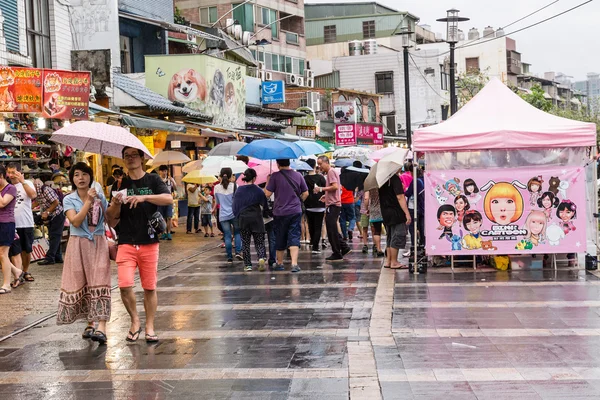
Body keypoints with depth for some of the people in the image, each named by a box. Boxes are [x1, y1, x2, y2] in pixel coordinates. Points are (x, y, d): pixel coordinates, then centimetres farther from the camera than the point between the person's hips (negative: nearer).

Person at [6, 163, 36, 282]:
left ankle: (26, 272, 30)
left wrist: (22, 182, -23)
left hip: (26, 223, 1)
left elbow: (33, 195, -18)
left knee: (27, 250, 13)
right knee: (15, 252, -5)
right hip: (12, 224, -1)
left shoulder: (27, 183, 0)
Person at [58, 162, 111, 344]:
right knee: (80, 284, 5)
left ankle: (101, 328, -17)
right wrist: (88, 201, -19)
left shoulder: (100, 196, 5)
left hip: (99, 244, 0)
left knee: (99, 283, -10)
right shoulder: (69, 199, -1)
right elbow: (75, 222, -18)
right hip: (79, 245, 0)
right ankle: (90, 324, 20)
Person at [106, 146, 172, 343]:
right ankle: (135, 320, 10)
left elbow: (169, 199, -14)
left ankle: (149, 327, 16)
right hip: (126, 243, 1)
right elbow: (111, 218, 9)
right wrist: (114, 205, -12)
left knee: (150, 287, 4)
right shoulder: (120, 184, 9)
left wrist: (144, 197, -27)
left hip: (149, 242, -1)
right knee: (125, 285, -12)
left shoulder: (153, 180, 4)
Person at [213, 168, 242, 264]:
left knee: (227, 236, 4)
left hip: (223, 215, 1)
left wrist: (214, 209, 30)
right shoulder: (235, 186, -5)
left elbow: (217, 202, 12)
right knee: (237, 233, 15)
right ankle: (238, 252, -2)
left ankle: (230, 257, 5)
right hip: (235, 214, -1)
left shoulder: (217, 187, 1)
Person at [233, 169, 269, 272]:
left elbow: (235, 206, 2)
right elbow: (264, 207, 0)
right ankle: (262, 257, -18)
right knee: (259, 241, 7)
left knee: (245, 242, 9)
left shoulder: (239, 190, -2)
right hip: (256, 218, -1)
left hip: (243, 218, 1)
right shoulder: (258, 191, -6)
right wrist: (261, 212, 19)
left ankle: (247, 265, 8)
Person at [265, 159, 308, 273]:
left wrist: (267, 182, 7)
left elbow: (267, 193, -8)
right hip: (295, 212, 1)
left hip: (280, 212, -1)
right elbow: (306, 193, 8)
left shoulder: (275, 176, -9)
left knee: (280, 239, 12)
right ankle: (294, 264, -16)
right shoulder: (298, 175, 3)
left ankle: (280, 263, 26)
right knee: (294, 238, -2)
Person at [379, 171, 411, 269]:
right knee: (397, 236, -1)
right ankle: (394, 262, 2)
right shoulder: (395, 178, -16)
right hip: (396, 213, -8)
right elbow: (400, 197, -22)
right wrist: (407, 213, -22)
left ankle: (388, 261, 21)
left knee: (390, 237, 17)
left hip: (386, 212, 8)